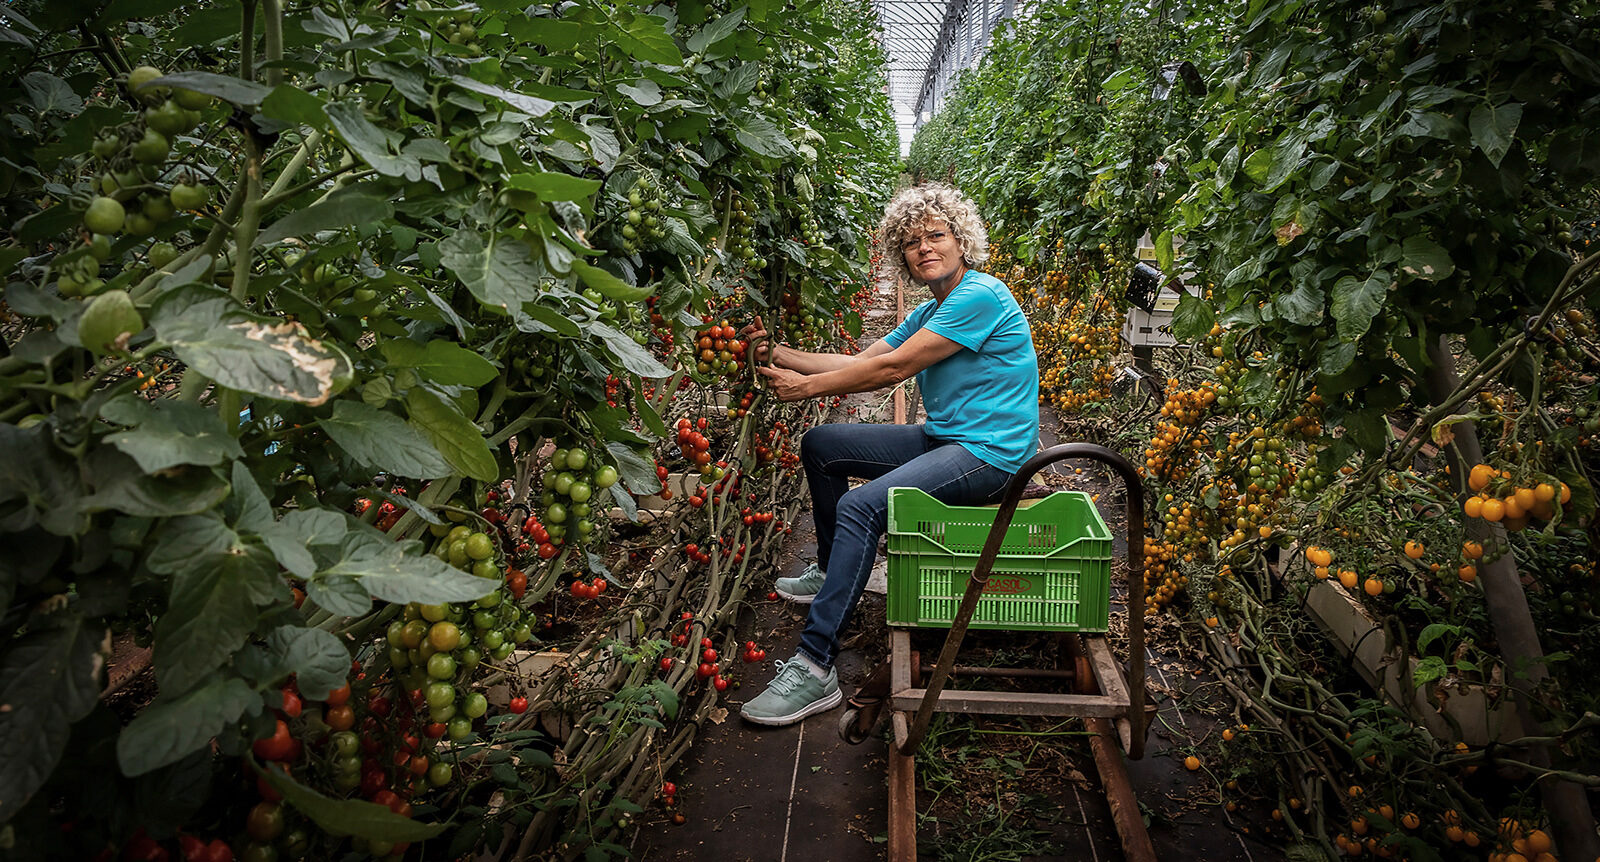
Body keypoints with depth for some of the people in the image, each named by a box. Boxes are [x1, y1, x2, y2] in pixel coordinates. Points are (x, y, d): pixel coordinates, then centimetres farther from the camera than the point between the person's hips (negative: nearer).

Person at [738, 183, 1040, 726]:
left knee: (861, 507, -30)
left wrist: (806, 386, -11)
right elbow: (859, 362, 9)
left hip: (989, 453, -10)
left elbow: (893, 368, -18)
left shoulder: (981, 296, -15)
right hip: (942, 440, 10)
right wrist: (778, 353, 1)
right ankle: (832, 573, 29)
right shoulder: (930, 314, 15)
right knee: (820, 446, 14)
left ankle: (815, 667, -29)